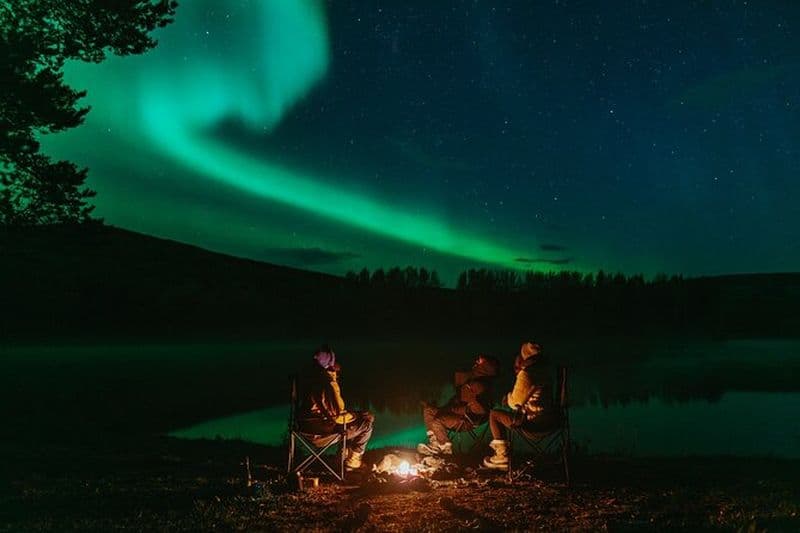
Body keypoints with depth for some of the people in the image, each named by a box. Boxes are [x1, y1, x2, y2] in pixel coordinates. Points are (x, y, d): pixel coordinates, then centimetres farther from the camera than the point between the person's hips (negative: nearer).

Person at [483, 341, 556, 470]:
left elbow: (515, 403, -11)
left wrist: (508, 397, 9)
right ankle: (500, 445, 34)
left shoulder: (525, 374, -17)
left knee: (494, 415, 5)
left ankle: (502, 456, 6)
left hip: (534, 421, -9)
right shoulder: (544, 370, 10)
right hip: (548, 419, 9)